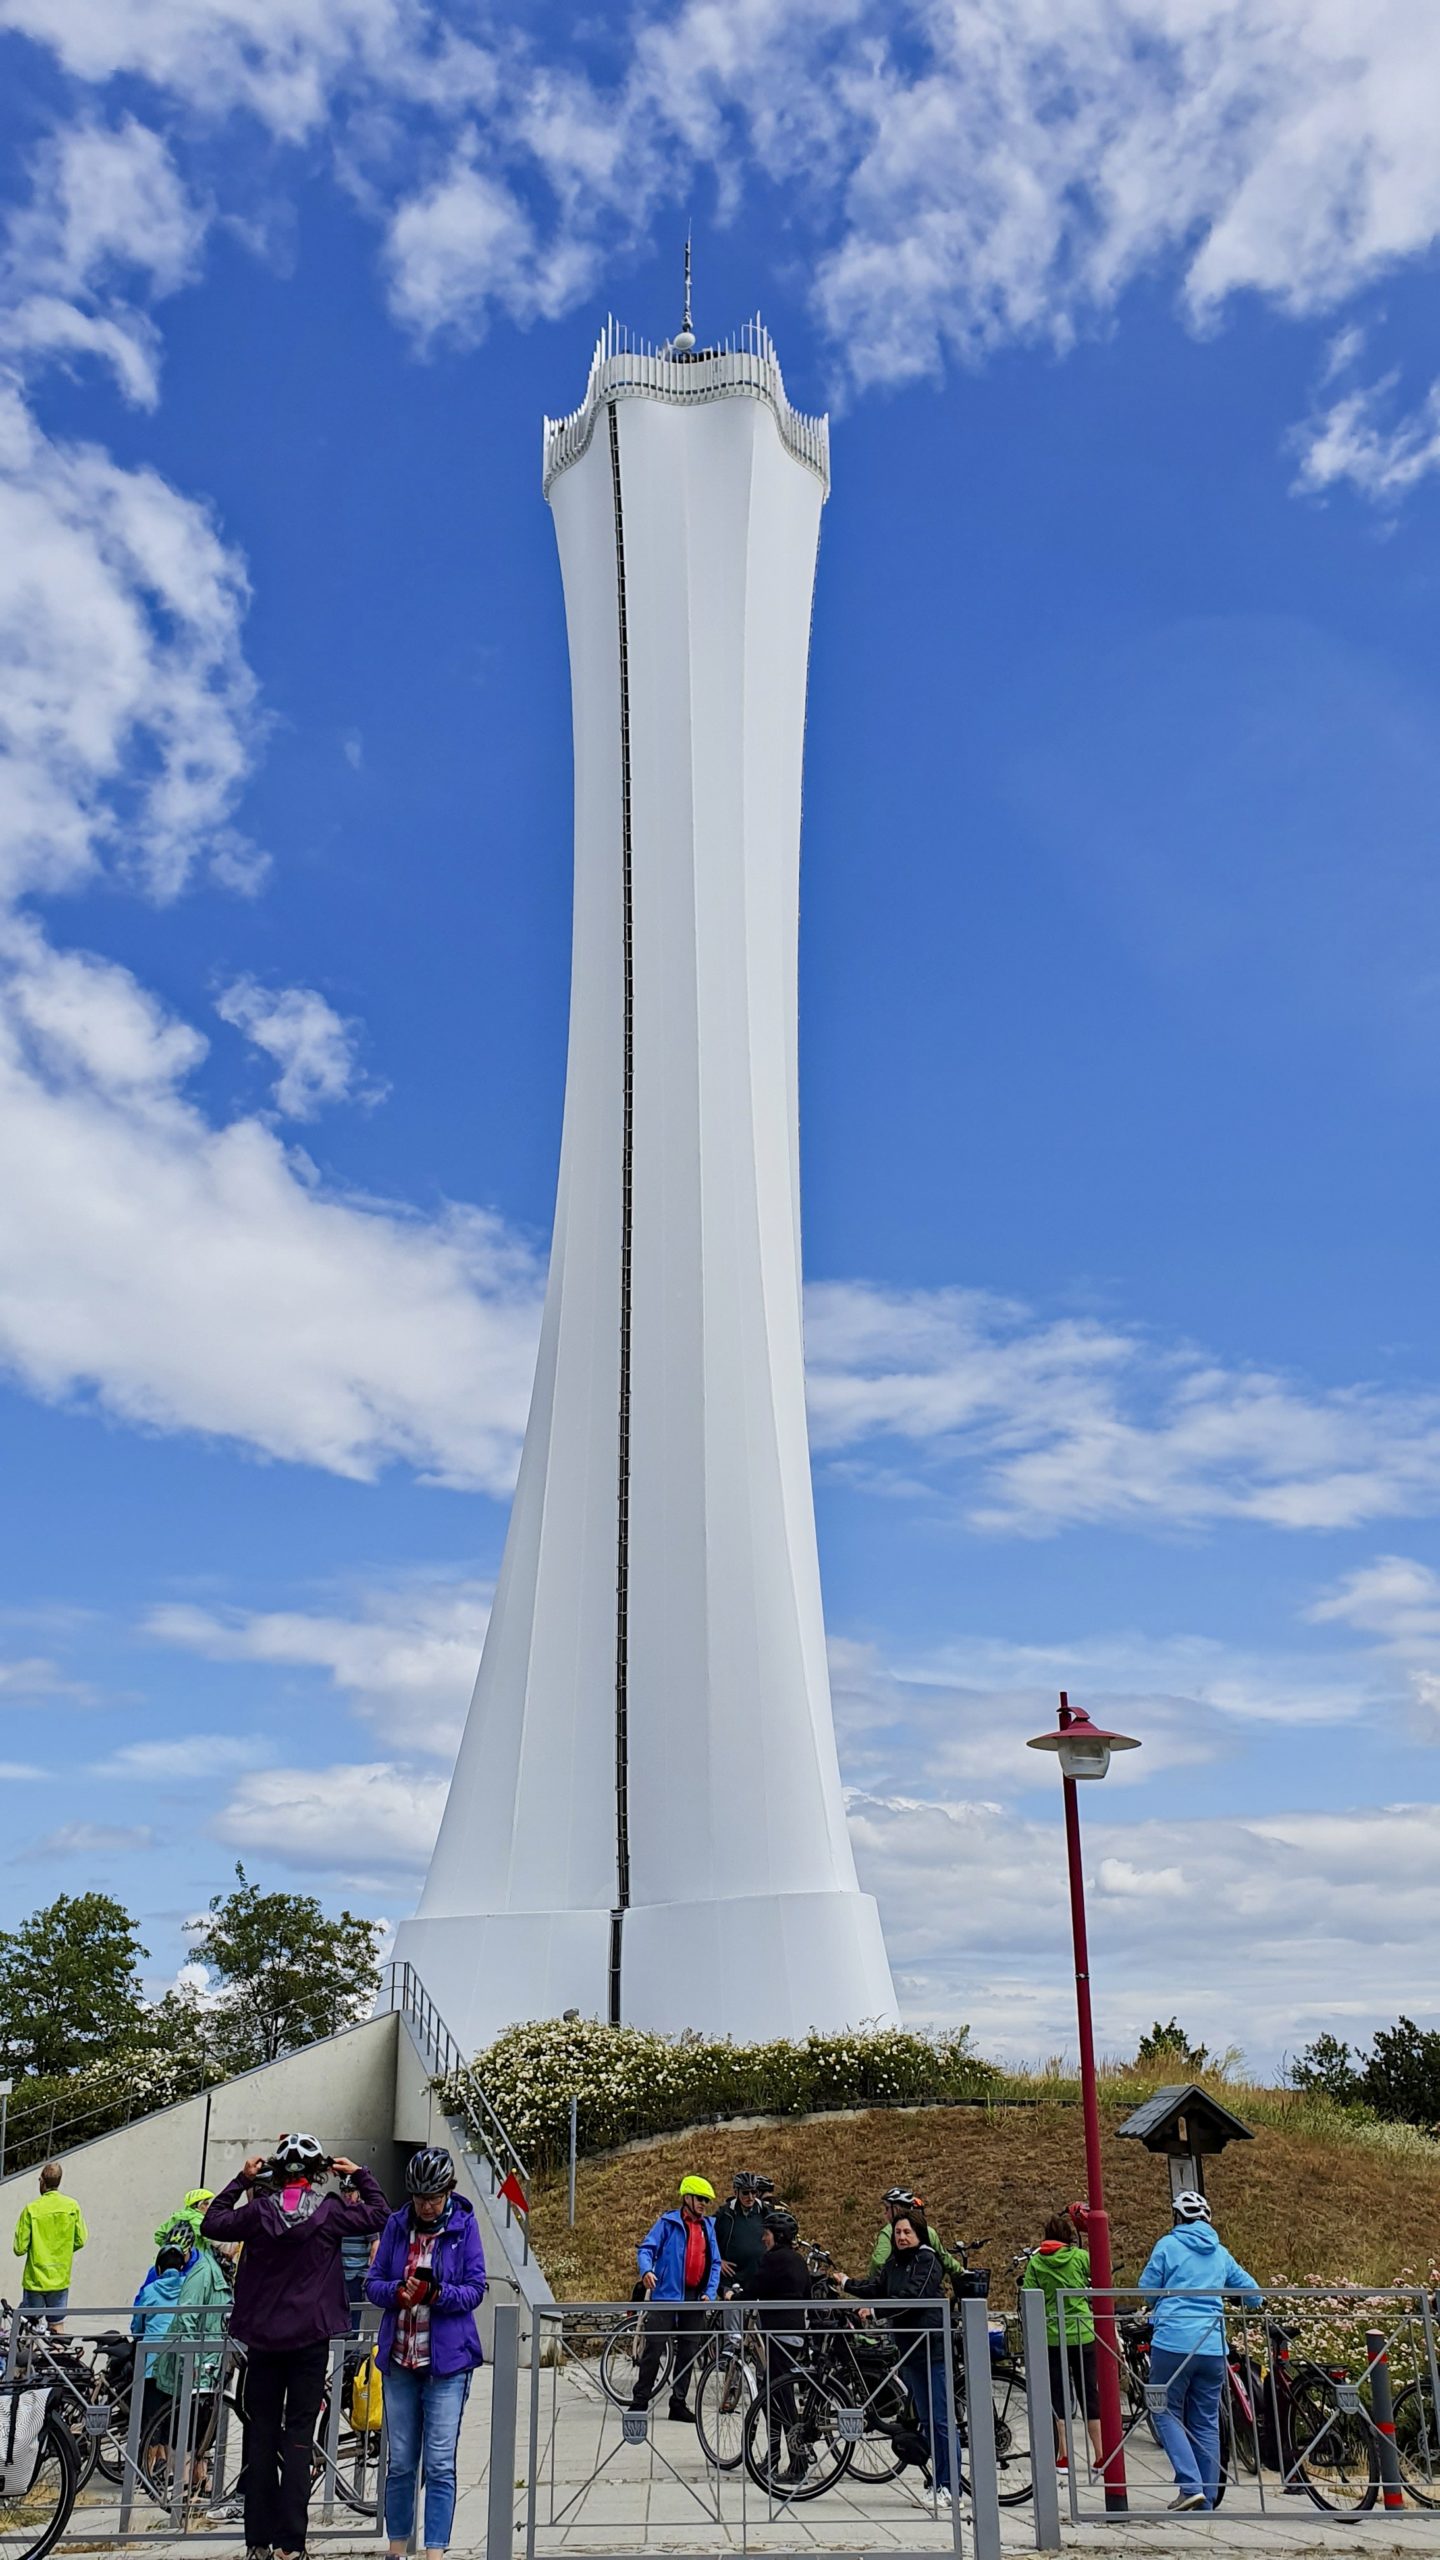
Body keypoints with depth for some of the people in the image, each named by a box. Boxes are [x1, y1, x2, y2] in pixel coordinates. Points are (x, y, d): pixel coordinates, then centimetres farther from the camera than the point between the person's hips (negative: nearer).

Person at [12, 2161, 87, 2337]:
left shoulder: (31, 2209, -14)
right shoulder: (72, 2206, -5)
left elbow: (20, 2248, -12)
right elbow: (80, 2240, 1)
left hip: (35, 2279, -3)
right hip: (61, 2279, 3)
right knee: (57, 2327, 13)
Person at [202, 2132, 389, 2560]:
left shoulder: (258, 2210, -6)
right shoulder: (330, 2211, -9)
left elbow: (211, 2224, 8)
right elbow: (382, 2216, 4)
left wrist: (241, 2180, 10)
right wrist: (361, 2176, 13)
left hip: (262, 2337, 2)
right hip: (311, 2337, -1)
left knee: (261, 2435, 11)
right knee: (298, 2436, 3)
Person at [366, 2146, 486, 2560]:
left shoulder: (464, 2225, -5)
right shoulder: (397, 2224, 2)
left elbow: (475, 2289, -6)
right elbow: (373, 2282, 3)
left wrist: (437, 2293, -24)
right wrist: (397, 2290, -18)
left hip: (447, 2359, -3)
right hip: (399, 2359, 3)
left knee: (440, 2464, -3)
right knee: (400, 2462, 11)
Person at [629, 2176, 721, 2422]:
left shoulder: (708, 2227, 14)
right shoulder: (668, 2223, -1)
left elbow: (715, 2263, 14)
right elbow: (646, 2248, -8)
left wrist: (710, 2293, 0)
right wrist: (646, 2270, -28)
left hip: (695, 2298, 5)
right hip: (667, 2294, -5)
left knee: (688, 2352, 8)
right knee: (654, 2348, -4)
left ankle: (679, 2402, 18)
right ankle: (640, 2399, 6)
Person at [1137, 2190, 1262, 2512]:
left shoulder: (1168, 2245, -1)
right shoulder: (1220, 2253, 13)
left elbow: (1147, 2288, 2)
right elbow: (1252, 2292, 18)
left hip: (1172, 2343, -5)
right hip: (1213, 2347, 5)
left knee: (1167, 2414, 6)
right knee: (1206, 2422, 13)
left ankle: (1190, 2485, -8)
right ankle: (1207, 2498, 14)